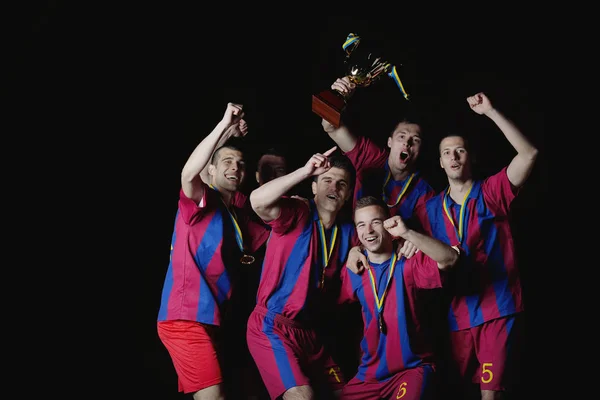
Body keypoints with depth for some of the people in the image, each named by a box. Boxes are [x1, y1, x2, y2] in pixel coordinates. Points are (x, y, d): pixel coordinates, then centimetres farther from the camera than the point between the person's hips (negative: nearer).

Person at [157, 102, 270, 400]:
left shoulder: (239, 218, 19)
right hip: (185, 317, -9)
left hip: (213, 319, 9)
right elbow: (188, 174, -27)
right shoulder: (200, 201, -5)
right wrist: (225, 126, -33)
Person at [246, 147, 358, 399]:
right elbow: (258, 201, -31)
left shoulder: (347, 231, 9)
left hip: (310, 332, 7)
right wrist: (305, 171, -33)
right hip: (272, 328, -7)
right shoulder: (297, 214, -10)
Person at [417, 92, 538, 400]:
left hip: (498, 309, -4)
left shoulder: (491, 193, -2)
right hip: (457, 313, 4)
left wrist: (490, 112, -18)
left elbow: (529, 154, -16)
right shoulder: (431, 208, 8)